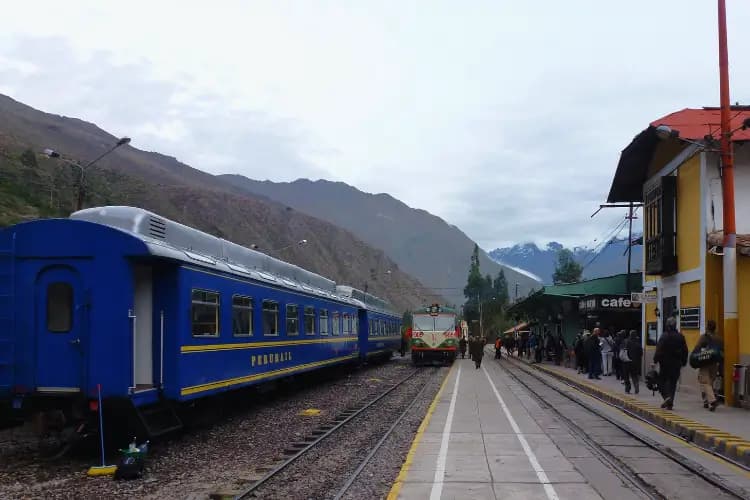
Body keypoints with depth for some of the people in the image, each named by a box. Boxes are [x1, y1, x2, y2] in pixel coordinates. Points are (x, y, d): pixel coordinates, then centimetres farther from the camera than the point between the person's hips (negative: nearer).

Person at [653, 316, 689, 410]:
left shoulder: (664, 336, -12)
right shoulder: (680, 336, 3)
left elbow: (659, 350, -14)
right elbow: (685, 351, 9)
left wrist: (655, 360, -7)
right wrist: (683, 362, 17)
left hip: (665, 363, -4)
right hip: (676, 364, 4)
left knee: (662, 381, 7)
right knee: (673, 382, 8)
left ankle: (667, 396, -14)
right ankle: (670, 403, 7)